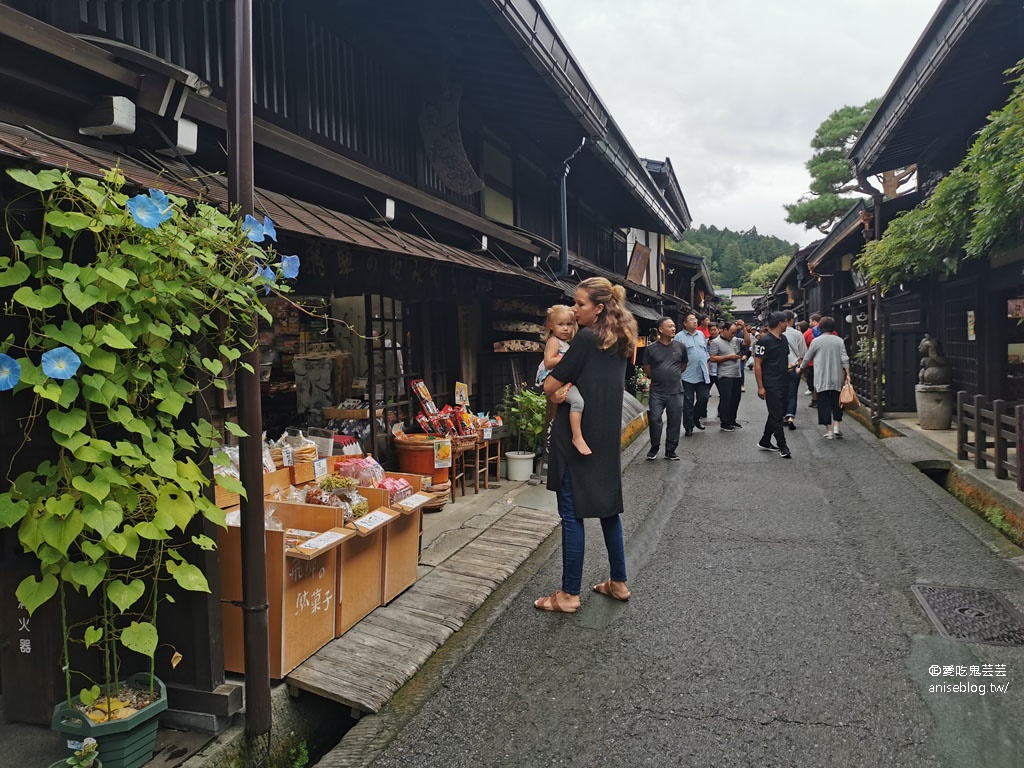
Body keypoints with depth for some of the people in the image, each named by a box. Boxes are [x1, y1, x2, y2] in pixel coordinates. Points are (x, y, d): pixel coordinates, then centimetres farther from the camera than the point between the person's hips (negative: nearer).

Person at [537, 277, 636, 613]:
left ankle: (569, 594, 8)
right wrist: (568, 389, -4)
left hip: (576, 437, -8)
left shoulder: (586, 339, -16)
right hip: (607, 436, 8)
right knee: (608, 507, 17)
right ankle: (618, 582, 27)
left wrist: (558, 393, 5)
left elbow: (549, 387, -16)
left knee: (572, 514, -1)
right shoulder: (620, 341, 9)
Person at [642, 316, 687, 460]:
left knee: (674, 422, 5)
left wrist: (673, 376, 13)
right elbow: (647, 369, 6)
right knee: (655, 420, -1)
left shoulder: (680, 347, 4)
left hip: (676, 392, 2)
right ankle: (654, 448, 18)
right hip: (657, 392, -2)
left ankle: (670, 450, 17)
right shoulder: (651, 348, -3)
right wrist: (658, 378, 8)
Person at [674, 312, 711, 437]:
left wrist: (707, 367, 16)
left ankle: (696, 418, 29)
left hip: (702, 374, 5)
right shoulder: (679, 336, -6)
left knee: (703, 398, 6)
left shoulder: (701, 334, 12)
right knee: (688, 401, 2)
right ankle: (688, 426, 11)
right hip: (688, 375, -5)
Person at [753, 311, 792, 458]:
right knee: (776, 416, -6)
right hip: (771, 385, -9)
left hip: (782, 384, 9)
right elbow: (757, 365, -14)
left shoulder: (784, 340, 13)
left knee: (777, 414, 14)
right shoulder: (764, 341, -13)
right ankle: (783, 447, -3)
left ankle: (764, 442, 26)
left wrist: (788, 364, 10)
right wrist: (760, 387, -16)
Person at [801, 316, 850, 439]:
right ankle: (836, 427, 6)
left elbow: (807, 358, 5)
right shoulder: (839, 341, 2)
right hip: (837, 378, 2)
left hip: (821, 379, -2)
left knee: (824, 403, 3)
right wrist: (847, 374, 0)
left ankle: (828, 430, 3)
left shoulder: (816, 341, -3)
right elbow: (845, 359, -4)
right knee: (837, 402, 13)